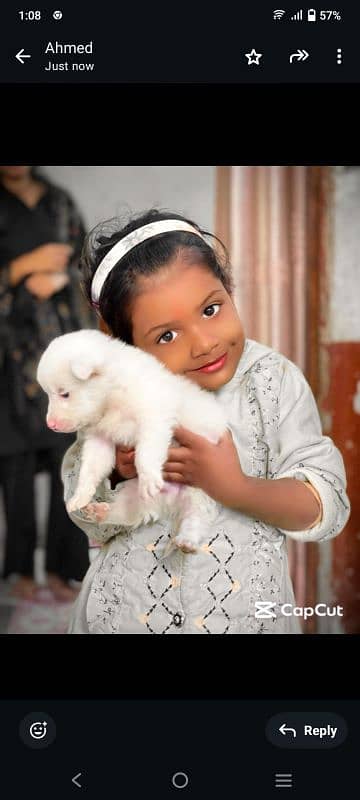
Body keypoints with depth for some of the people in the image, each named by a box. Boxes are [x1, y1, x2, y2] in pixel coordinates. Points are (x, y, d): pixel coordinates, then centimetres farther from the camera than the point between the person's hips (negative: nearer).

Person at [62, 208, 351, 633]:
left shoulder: (275, 382, -14)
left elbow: (327, 506, -15)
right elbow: (88, 518, -1)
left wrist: (236, 488, -30)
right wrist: (116, 470, -21)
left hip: (244, 610, -1)